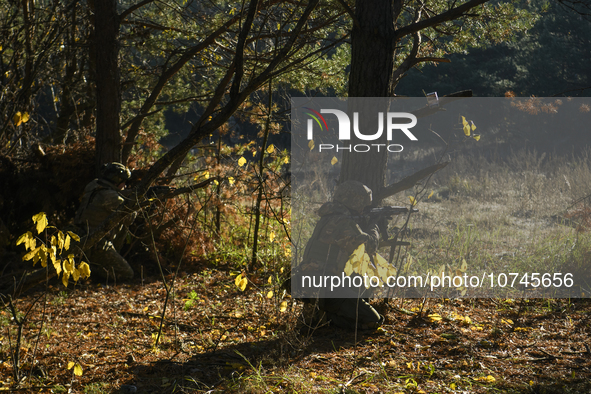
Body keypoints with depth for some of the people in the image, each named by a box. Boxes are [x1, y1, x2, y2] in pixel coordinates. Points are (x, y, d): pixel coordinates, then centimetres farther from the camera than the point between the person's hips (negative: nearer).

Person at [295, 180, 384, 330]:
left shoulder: (329, 217, 13)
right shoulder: (343, 222, -17)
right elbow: (369, 246, -12)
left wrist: (366, 223, 18)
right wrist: (374, 226, 7)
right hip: (322, 288, -10)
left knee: (362, 294, 30)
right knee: (372, 321, -8)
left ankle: (316, 308, 15)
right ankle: (320, 315, -6)